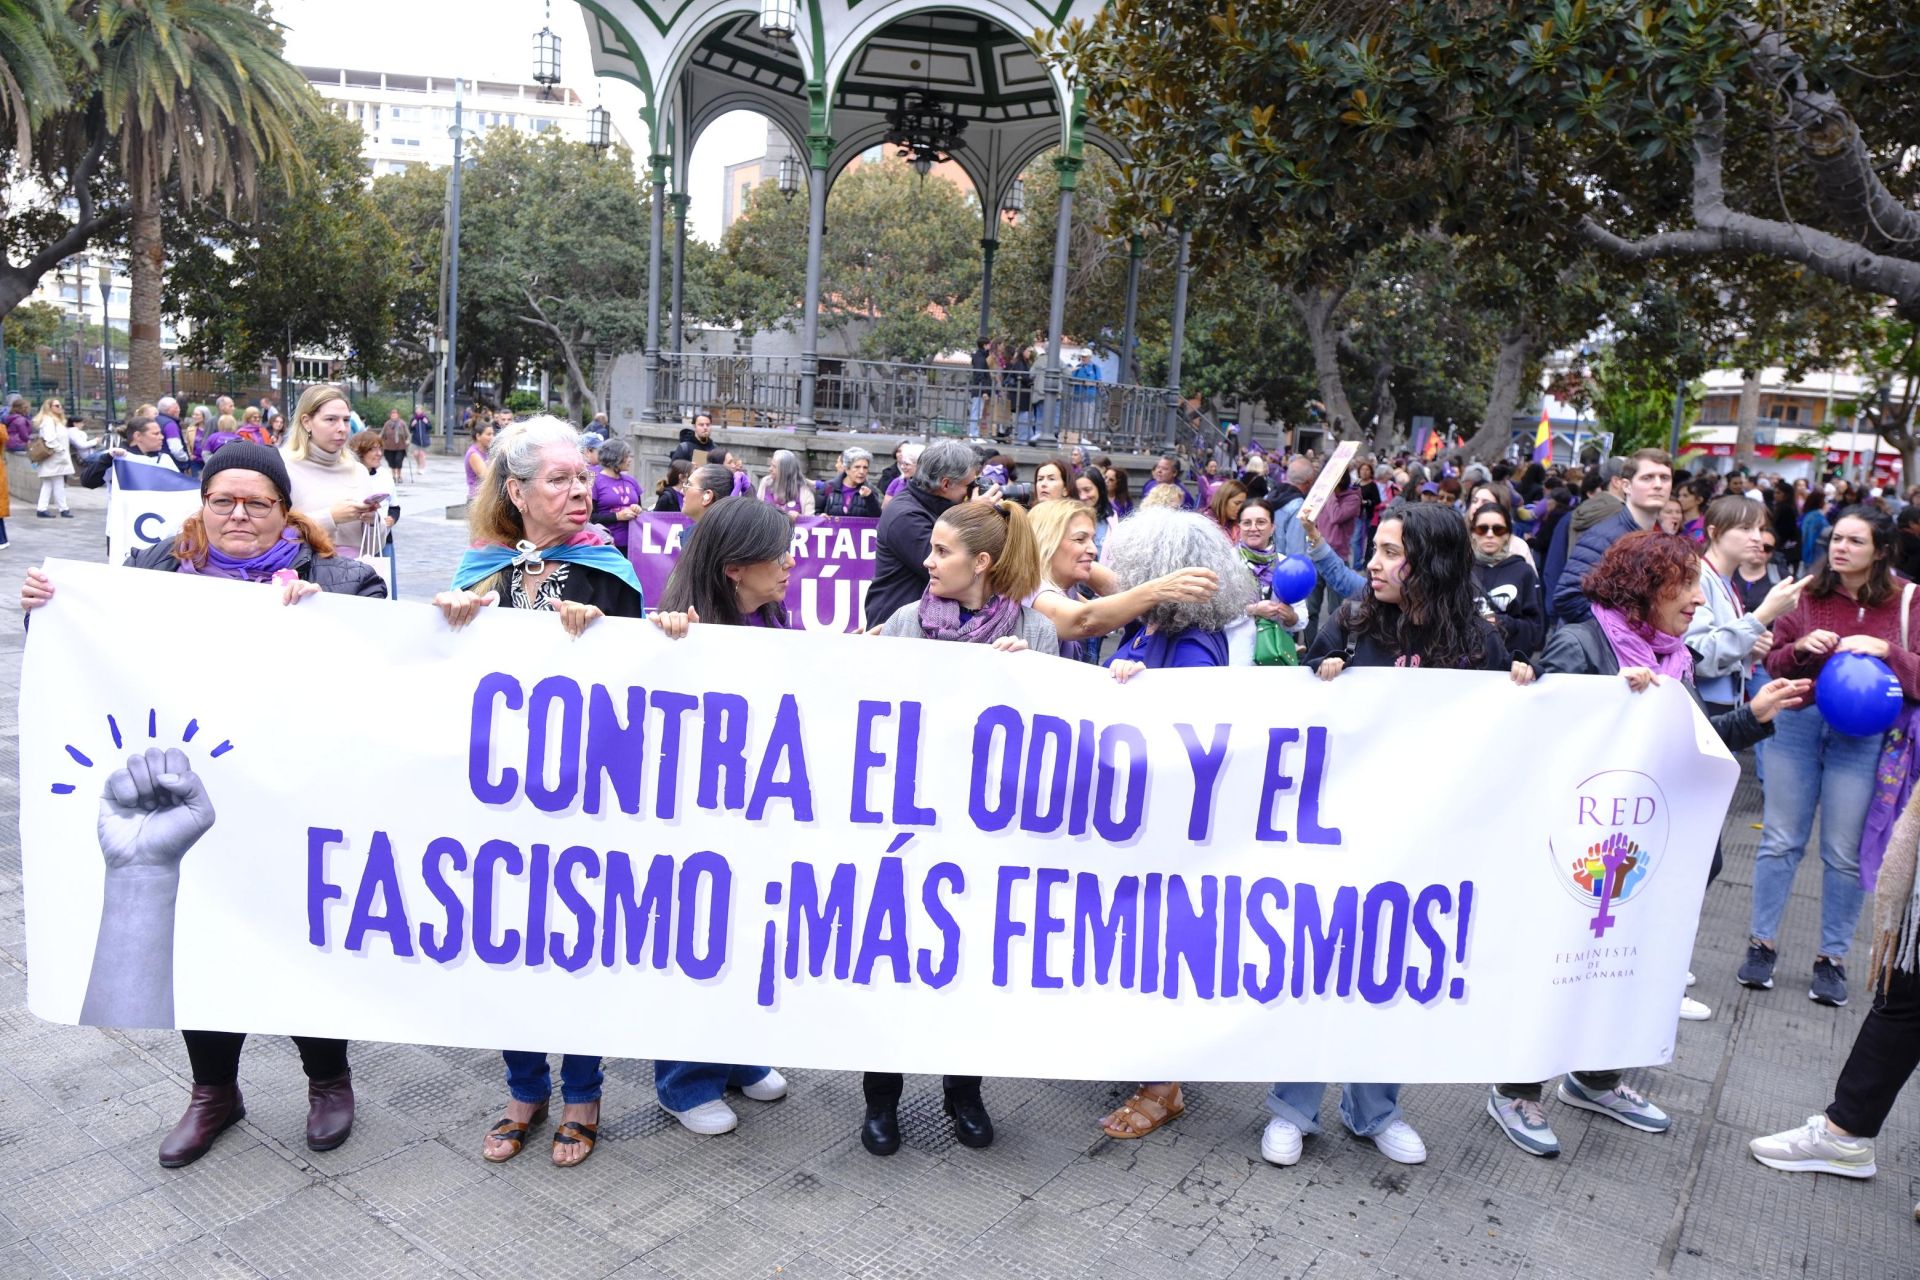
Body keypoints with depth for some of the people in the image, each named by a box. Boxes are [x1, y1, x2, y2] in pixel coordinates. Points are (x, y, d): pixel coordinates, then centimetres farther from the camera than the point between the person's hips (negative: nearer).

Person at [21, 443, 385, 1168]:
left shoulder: (335, 577, -5)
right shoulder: (159, 571, 6)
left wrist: (318, 607, -28)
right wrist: (46, 609, -2)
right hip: (189, 803, 4)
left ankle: (329, 1080, 35)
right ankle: (213, 1089, 38)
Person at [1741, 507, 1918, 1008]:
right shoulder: (1808, 594, 3)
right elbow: (1773, 663, 6)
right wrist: (1800, 647, -14)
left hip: (1863, 735, -1)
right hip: (1799, 723, 2)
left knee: (1844, 852, 6)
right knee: (1780, 841, 7)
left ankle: (1832, 958, 20)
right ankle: (1761, 944, 18)